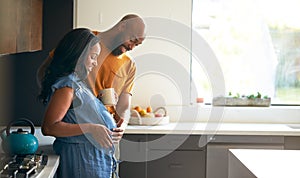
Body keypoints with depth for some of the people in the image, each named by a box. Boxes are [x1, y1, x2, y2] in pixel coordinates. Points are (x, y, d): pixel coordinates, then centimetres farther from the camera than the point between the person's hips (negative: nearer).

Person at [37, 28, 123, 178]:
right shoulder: (66, 86, -15)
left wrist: (110, 133, 10)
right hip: (81, 160, -10)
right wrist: (90, 128, -25)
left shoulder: (76, 83, 15)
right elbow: (48, 127, -22)